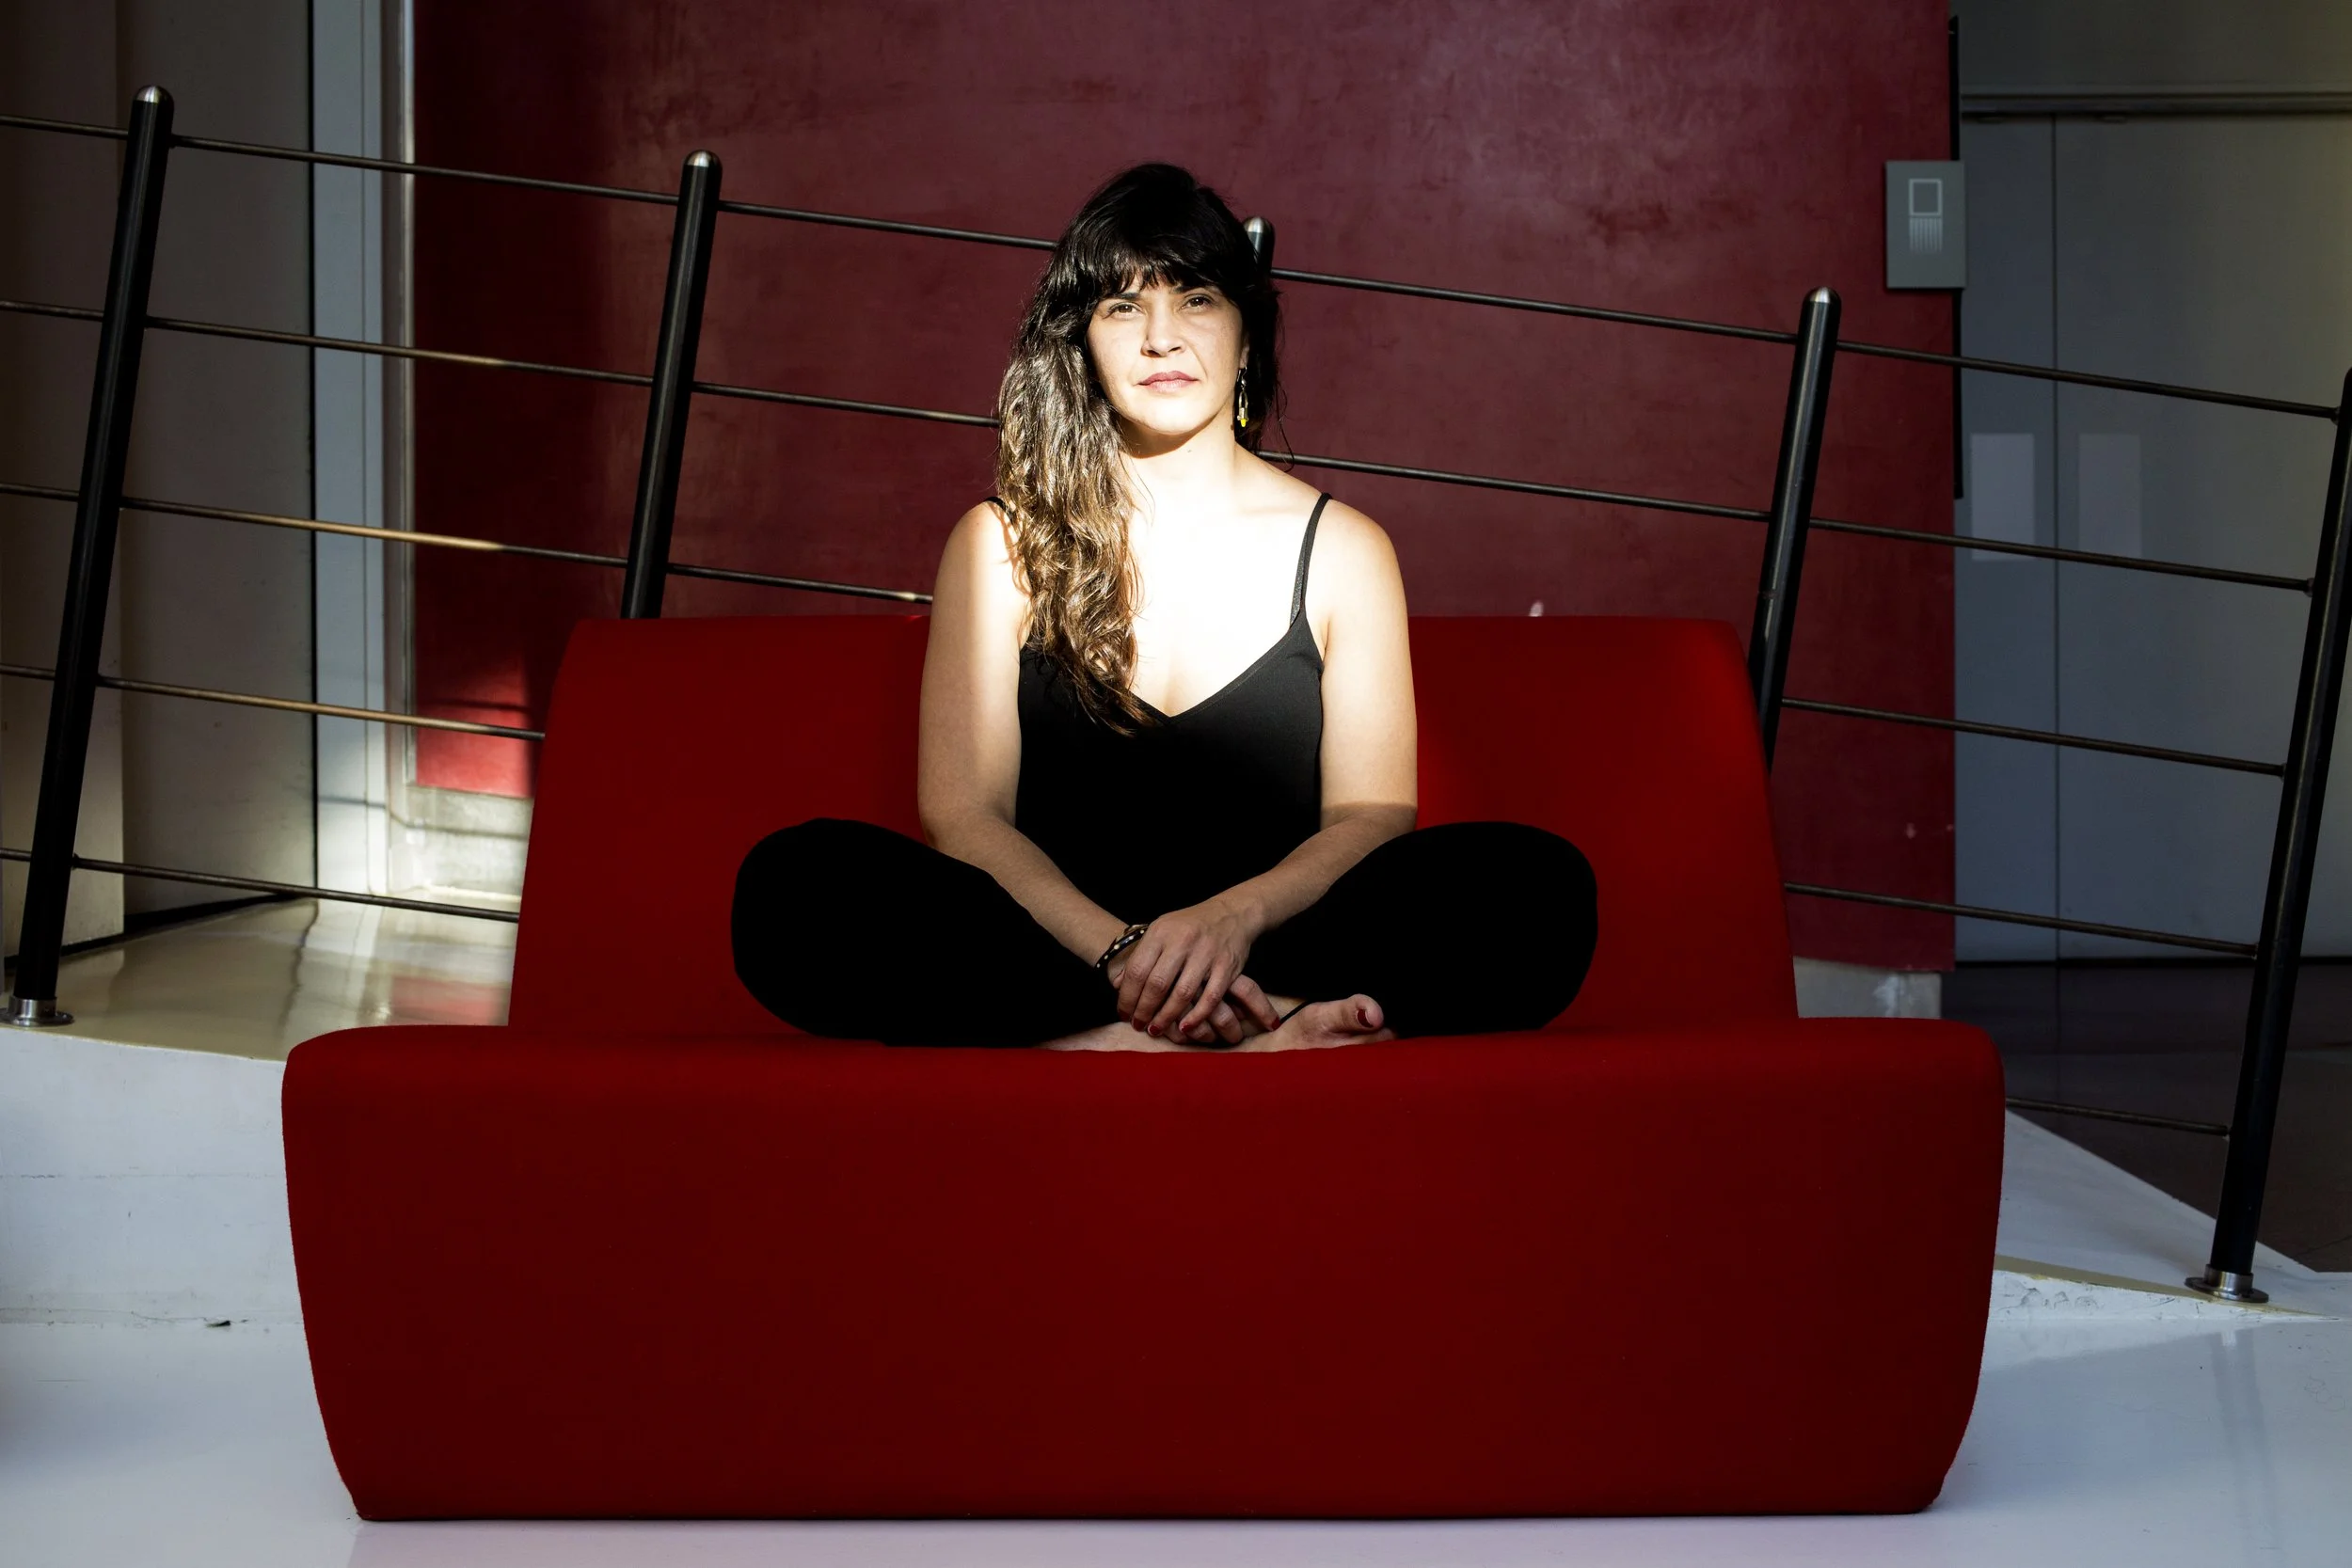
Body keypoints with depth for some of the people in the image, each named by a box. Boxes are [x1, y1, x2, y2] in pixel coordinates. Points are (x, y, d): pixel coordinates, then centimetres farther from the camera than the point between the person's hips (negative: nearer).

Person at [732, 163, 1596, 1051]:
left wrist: (1234, 917, -20)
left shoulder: (1342, 551, 11)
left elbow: (1370, 816, 2)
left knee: (1541, 884, -27)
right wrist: (1119, 949, -19)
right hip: (1056, 949, 0)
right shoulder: (1002, 544, 9)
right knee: (795, 880, -31)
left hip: (1274, 948, 0)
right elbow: (962, 812, -1)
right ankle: (1275, 1032, -34)